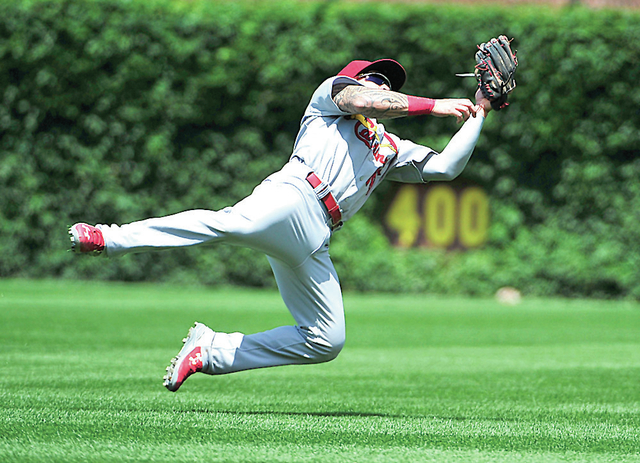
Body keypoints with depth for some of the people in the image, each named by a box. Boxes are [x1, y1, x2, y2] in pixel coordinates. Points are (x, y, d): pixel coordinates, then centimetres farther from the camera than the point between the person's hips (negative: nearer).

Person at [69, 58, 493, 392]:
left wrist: (478, 113, 25)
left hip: (314, 244, 7)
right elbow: (362, 100, 0)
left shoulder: (392, 150, 37)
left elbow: (447, 167, 29)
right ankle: (111, 239, -45)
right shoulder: (333, 90, 21)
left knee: (327, 342, 1)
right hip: (293, 196, -7)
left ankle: (210, 351, 6)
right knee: (230, 223, -39)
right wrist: (432, 106, 5)